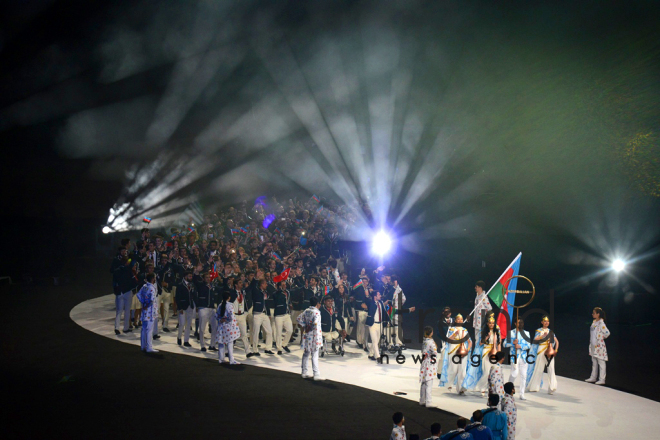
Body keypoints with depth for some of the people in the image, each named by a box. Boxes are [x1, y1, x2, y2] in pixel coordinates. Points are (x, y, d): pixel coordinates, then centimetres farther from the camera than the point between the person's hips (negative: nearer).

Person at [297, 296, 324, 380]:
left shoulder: (306, 311, 8)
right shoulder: (316, 312, -14)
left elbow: (299, 318, 4)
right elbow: (315, 323, -25)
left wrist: (304, 326, 3)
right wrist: (310, 329, -11)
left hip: (306, 336, 7)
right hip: (314, 337, -7)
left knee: (306, 354, 15)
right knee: (315, 356, -5)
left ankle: (304, 373, 20)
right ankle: (316, 375, -4)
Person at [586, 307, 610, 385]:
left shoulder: (601, 323, -17)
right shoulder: (594, 322, 10)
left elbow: (607, 333, -24)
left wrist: (603, 337, -7)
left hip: (599, 346, -9)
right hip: (593, 346, 9)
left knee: (601, 363, -2)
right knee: (594, 362, 17)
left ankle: (602, 379, 1)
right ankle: (593, 377, 26)